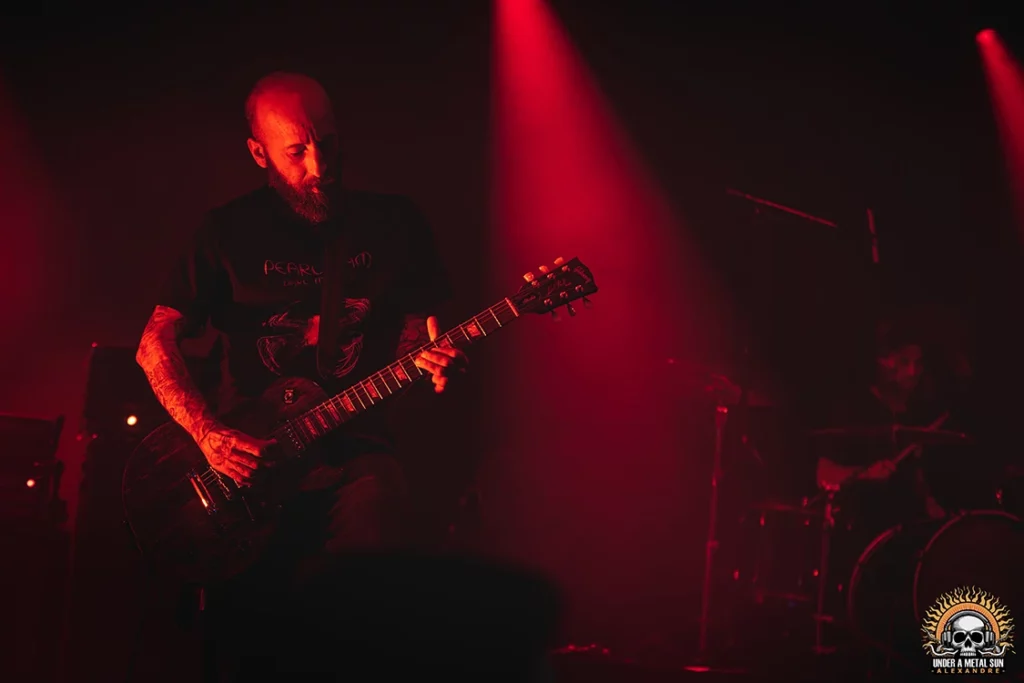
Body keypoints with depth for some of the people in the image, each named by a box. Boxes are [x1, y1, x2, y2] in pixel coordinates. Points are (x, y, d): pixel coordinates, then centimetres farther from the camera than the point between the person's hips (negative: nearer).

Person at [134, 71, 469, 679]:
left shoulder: (395, 223, 8)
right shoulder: (230, 232, 6)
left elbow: (417, 328, 14)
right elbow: (156, 344, 3)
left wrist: (435, 363, -10)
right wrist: (209, 435, -12)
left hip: (356, 451, 1)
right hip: (247, 454, 0)